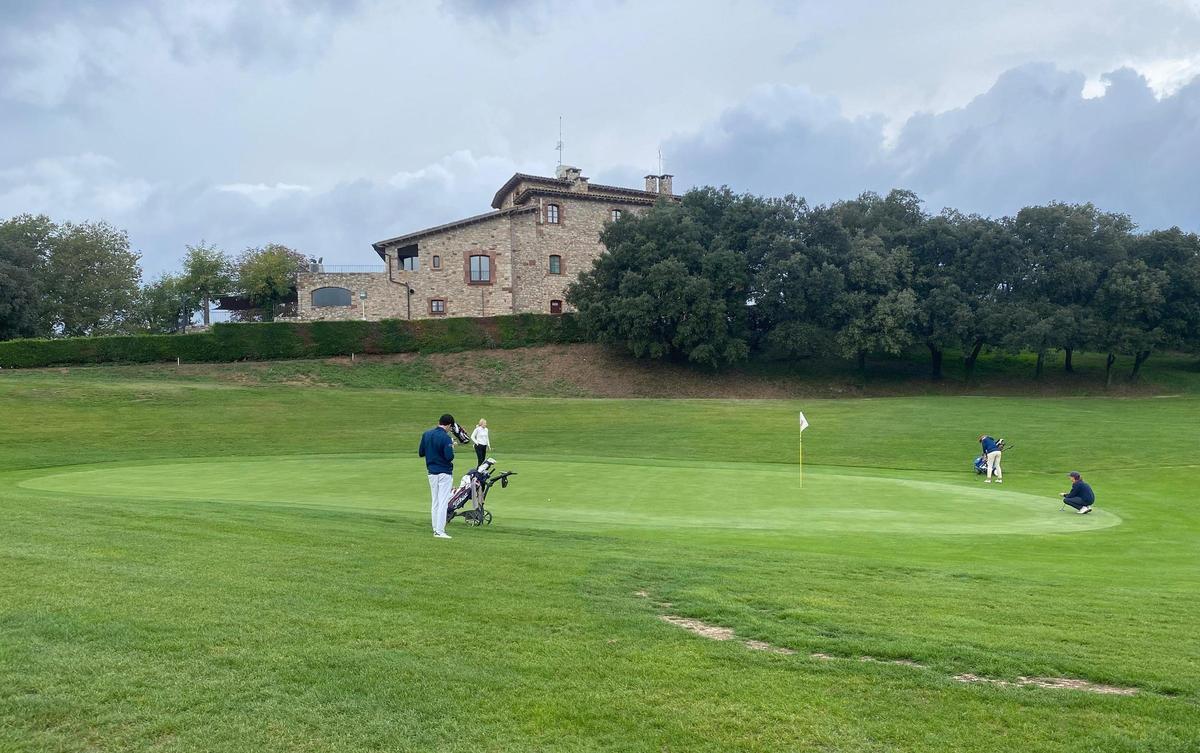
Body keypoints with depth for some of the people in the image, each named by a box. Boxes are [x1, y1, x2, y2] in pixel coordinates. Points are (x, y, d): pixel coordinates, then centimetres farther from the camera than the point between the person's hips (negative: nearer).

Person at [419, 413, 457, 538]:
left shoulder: (426, 434, 3)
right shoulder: (446, 438, -17)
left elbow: (421, 453, 9)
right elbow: (449, 457, -21)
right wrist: (451, 448, -3)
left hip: (431, 472, 6)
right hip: (445, 473, -6)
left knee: (435, 502, 14)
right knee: (443, 502, -2)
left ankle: (436, 529, 16)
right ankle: (440, 531, -4)